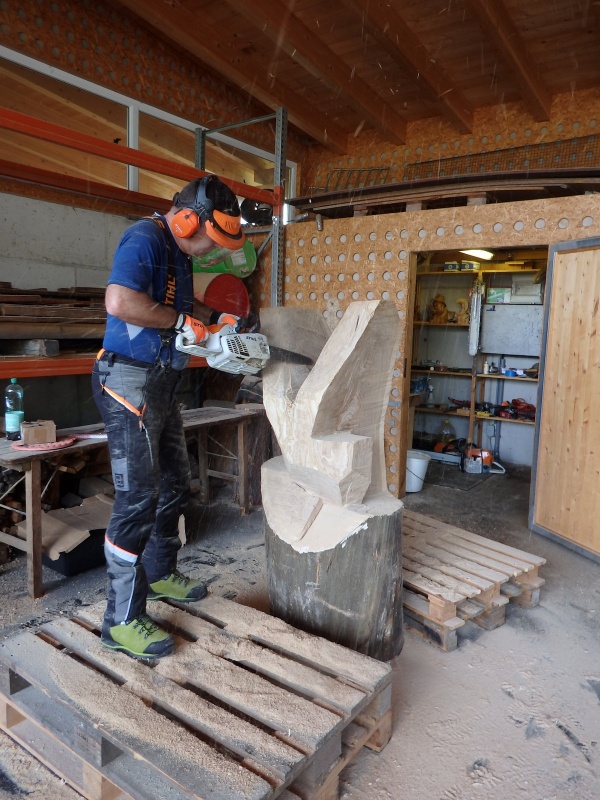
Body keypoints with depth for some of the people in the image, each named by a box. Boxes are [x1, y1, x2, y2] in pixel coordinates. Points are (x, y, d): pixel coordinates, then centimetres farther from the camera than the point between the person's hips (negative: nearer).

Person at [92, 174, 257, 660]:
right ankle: (122, 620, 5)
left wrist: (220, 318, 15)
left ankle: (160, 574, 36)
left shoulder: (179, 252, 15)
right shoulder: (145, 239, -16)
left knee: (174, 486, 17)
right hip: (130, 380, -10)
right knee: (139, 499, -8)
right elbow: (120, 301, -33)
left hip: (162, 383, 10)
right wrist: (181, 323, -20)